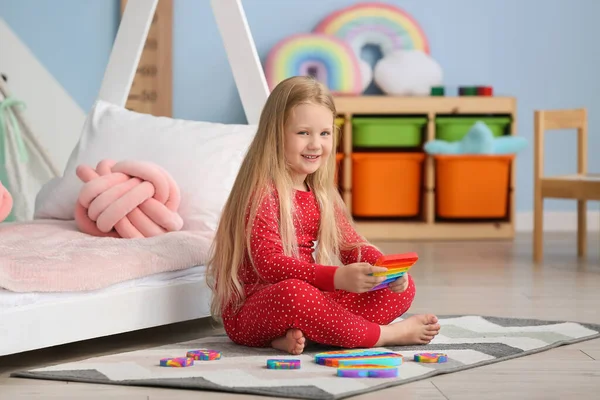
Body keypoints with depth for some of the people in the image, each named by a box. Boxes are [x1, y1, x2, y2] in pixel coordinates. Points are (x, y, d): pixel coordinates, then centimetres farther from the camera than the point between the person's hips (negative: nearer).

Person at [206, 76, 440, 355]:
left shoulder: (322, 194, 12)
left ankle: (298, 335, -22)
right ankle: (386, 334, -19)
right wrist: (338, 278, -38)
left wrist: (386, 269, -13)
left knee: (403, 287, -3)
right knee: (293, 293, -42)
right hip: (248, 311, -8)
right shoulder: (262, 192, -14)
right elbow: (270, 264, -25)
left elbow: (352, 245, 10)